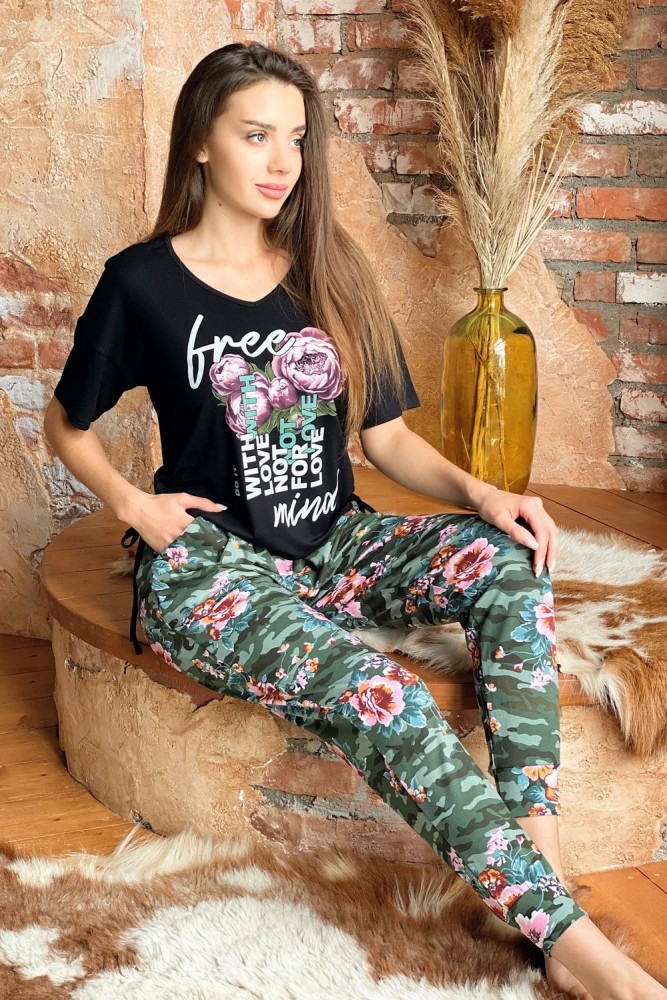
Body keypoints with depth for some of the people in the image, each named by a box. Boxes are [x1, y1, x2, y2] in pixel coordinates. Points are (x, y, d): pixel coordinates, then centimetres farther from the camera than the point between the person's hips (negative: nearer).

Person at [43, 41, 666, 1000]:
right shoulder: (142, 281, -2)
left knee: (512, 563, -23)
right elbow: (68, 425, 10)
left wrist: (478, 490, -9)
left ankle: (538, 849, -29)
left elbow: (387, 434, 8)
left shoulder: (330, 273, 9)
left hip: (332, 543, 5)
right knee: (383, 697, -31)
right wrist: (135, 504, -7)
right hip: (210, 559, -5)